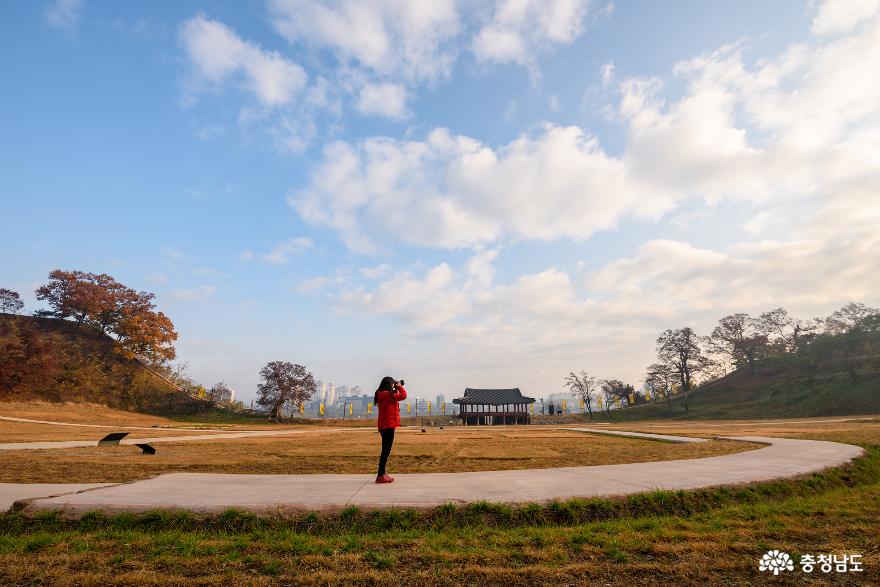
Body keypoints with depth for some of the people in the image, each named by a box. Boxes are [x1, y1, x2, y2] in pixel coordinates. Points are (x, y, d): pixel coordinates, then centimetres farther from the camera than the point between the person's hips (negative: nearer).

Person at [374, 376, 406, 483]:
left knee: (385, 450, 17)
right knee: (386, 450, -5)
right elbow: (403, 396, -18)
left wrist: (396, 390, 12)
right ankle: (380, 476, -2)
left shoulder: (381, 394, 12)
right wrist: (399, 387, -3)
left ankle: (382, 474, 24)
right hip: (388, 425, -10)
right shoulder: (387, 394, -18)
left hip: (383, 426, 10)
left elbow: (394, 398, 22)